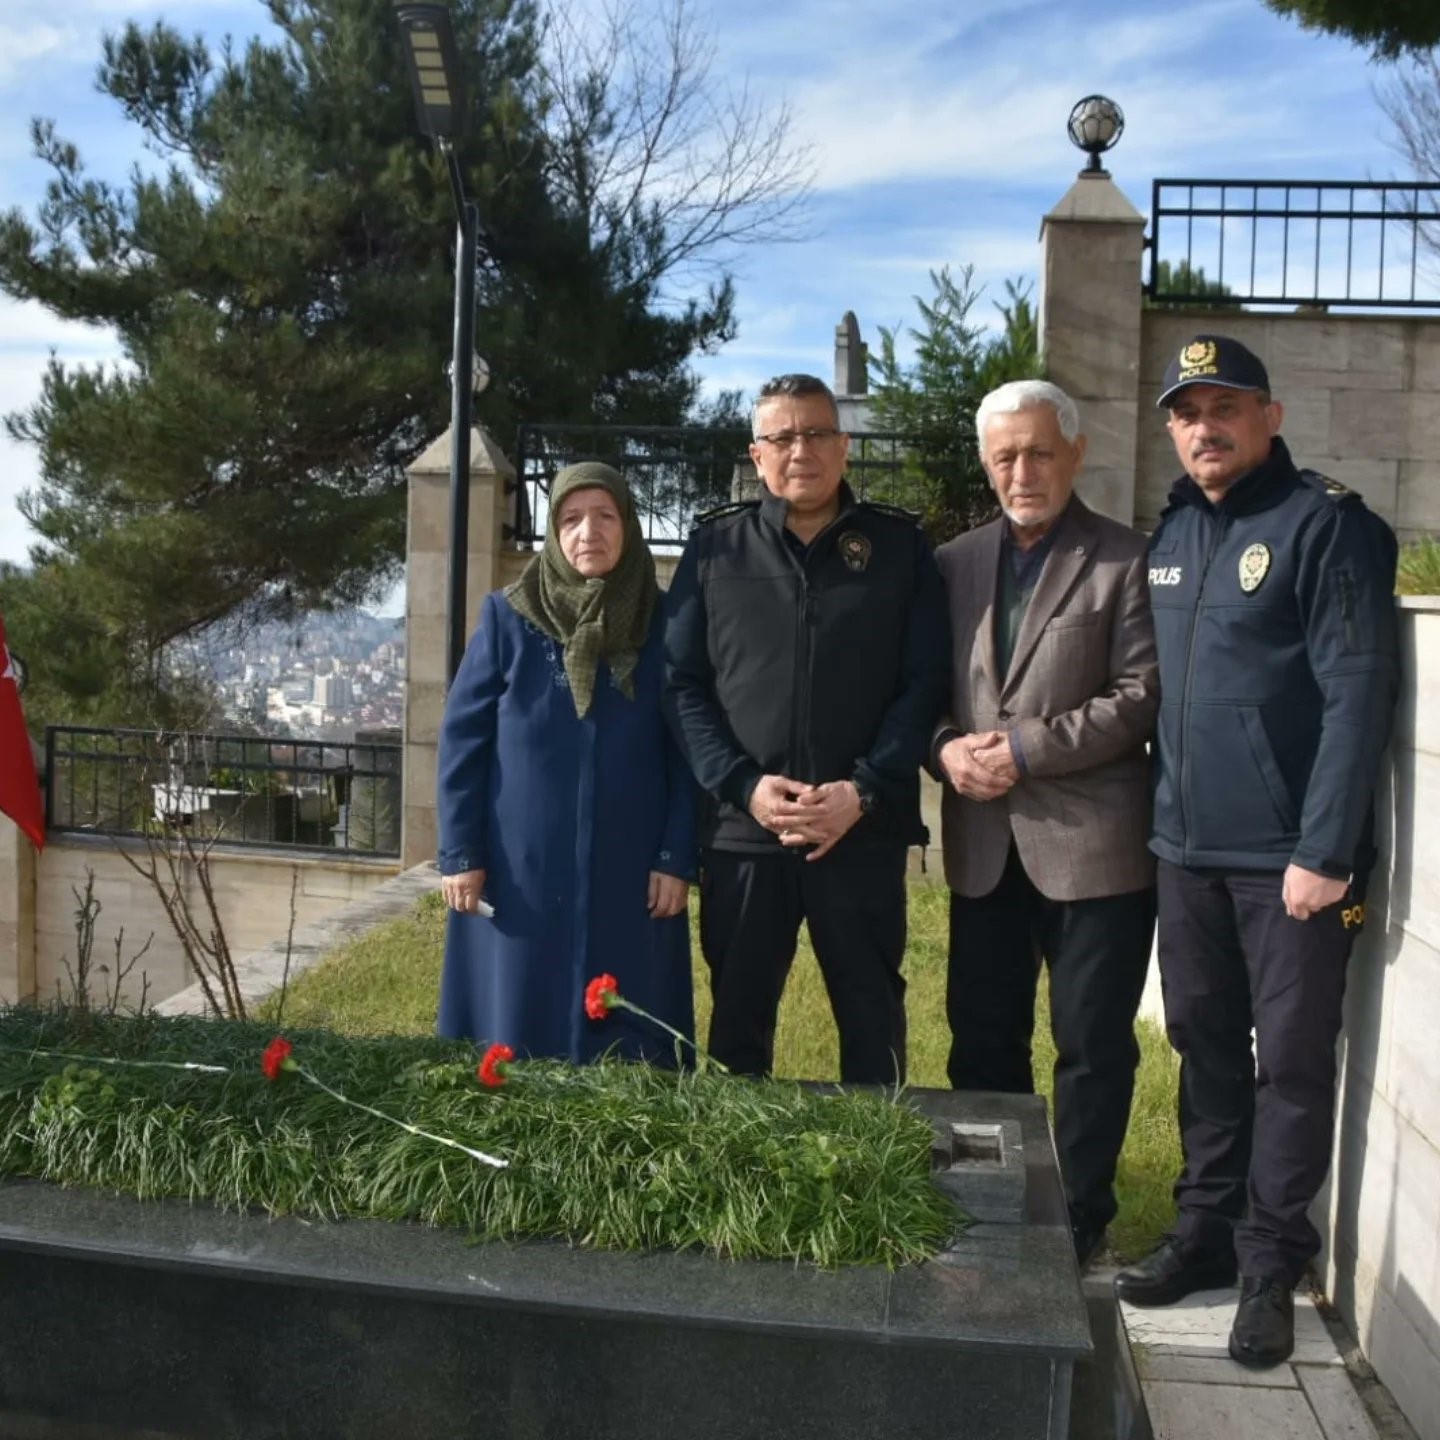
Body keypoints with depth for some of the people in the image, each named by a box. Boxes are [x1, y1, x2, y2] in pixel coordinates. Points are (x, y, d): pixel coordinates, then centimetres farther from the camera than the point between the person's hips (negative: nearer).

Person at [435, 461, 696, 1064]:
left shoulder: (663, 626, 2)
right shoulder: (507, 618, -1)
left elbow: (686, 754, 3)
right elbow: (462, 739, 0)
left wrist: (676, 859, -3)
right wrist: (460, 853, -4)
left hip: (629, 875, 1)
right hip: (521, 871, 0)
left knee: (624, 1041, 8)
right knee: (517, 1031, 8)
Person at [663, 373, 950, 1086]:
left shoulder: (900, 546, 4)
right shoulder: (714, 546, 6)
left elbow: (925, 682, -1)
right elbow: (682, 682, 2)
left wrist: (865, 792, -12)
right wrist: (742, 785, -11)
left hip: (864, 831, 0)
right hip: (741, 829, 1)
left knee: (873, 1018, 10)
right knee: (738, 1019, 12)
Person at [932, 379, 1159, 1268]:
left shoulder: (1127, 561, -3)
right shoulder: (955, 563, 11)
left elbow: (1140, 696, -10)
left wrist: (1023, 749, -16)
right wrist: (947, 748, -9)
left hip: (1093, 841, -4)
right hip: (986, 843, 5)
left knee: (1093, 1044, 6)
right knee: (982, 1039, 13)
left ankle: (1080, 1219, 23)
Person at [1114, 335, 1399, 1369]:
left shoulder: (1327, 525, -8)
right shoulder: (1173, 532, 11)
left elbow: (1356, 697, -14)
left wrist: (1324, 852, -18)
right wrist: (1165, 813, 8)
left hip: (1291, 856, -6)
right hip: (1189, 848, 6)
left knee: (1292, 1062, 4)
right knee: (1206, 1046, 14)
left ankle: (1271, 1265, 17)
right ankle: (1208, 1229, 29)